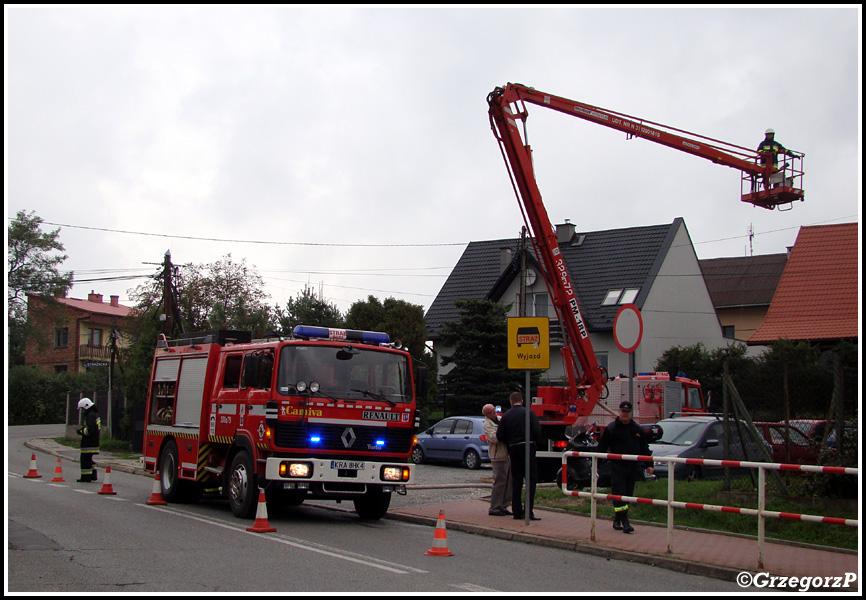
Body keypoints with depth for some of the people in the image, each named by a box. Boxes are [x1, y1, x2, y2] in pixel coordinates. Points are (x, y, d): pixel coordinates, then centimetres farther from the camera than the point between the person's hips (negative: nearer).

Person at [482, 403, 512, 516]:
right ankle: (494, 508, -1)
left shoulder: (501, 419, 14)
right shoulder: (487, 424, -8)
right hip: (498, 457, -8)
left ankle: (503, 506, 18)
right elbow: (494, 438, -22)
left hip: (508, 455, 8)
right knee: (499, 482, -7)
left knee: (508, 482, 10)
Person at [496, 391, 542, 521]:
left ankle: (517, 511, 9)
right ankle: (528, 510, -13)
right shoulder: (528, 413, -3)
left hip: (513, 449, 4)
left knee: (516, 481, 9)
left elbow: (499, 436, 2)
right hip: (527, 447, -4)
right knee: (531, 479, -3)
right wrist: (534, 441, 10)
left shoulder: (506, 416, 6)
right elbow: (537, 431, -10)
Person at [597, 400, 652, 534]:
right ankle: (624, 521, -14)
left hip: (633, 467, 4)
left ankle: (617, 520, 17)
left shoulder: (637, 429, 12)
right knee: (619, 493, -12)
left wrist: (649, 465, 13)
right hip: (617, 466, -4)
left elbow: (644, 448, 18)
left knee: (628, 494, 7)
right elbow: (602, 447, 1)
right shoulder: (611, 428, 0)